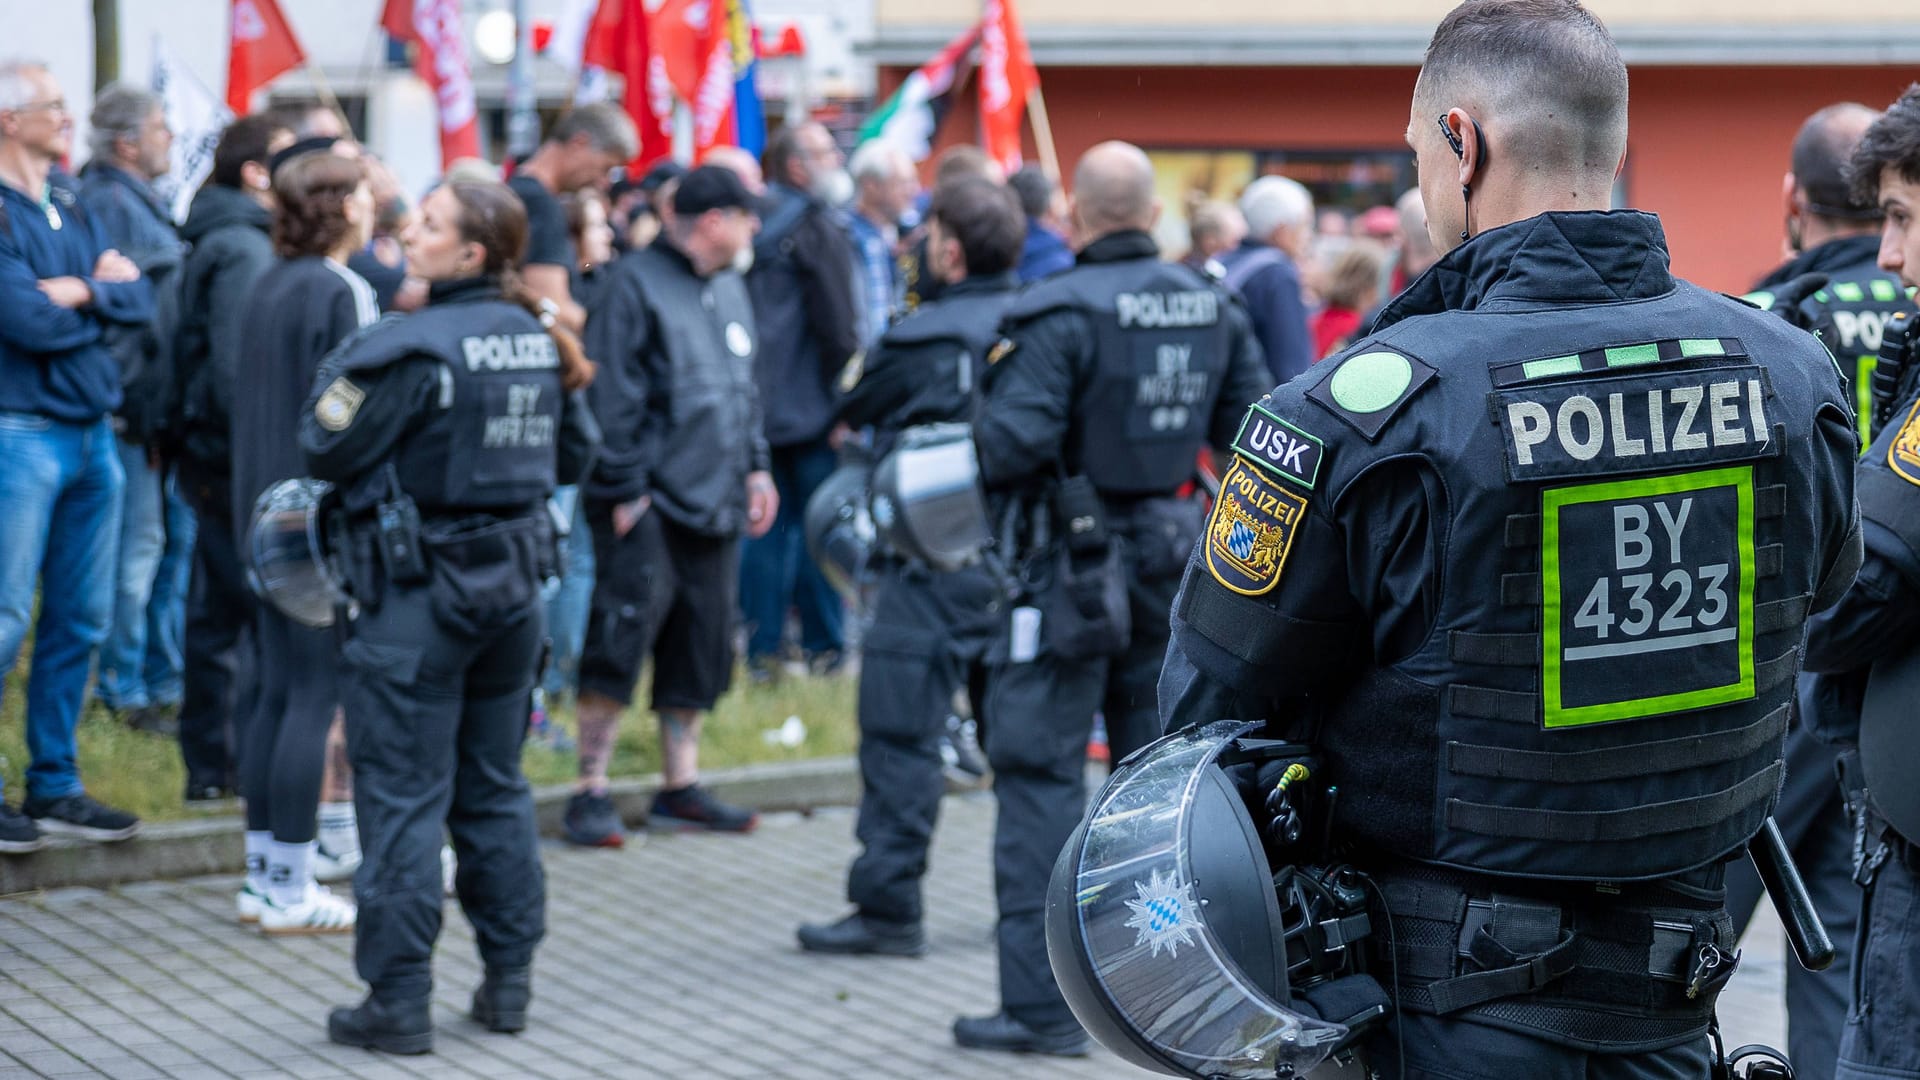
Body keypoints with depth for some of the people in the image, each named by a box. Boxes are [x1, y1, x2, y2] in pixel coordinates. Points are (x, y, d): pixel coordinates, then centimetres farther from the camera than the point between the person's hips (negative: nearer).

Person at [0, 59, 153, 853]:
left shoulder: (71, 206, 14)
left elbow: (140, 301, 7)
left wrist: (85, 292, -10)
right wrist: (105, 291, -4)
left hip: (91, 431, 8)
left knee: (81, 621, 11)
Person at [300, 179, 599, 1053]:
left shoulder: (413, 349, -18)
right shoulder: (542, 342, 3)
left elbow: (328, 450, -12)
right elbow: (573, 457, 14)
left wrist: (338, 371, 3)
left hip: (418, 591, -7)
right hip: (514, 584, 7)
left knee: (403, 799, -1)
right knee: (495, 788, 17)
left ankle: (398, 1000, 0)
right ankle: (508, 980, 21)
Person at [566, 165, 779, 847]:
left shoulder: (730, 290, 16)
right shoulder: (637, 284, -9)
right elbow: (614, 396, -13)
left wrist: (755, 467, 18)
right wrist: (625, 487, -16)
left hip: (713, 499, 8)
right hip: (649, 503, -8)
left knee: (701, 640, 10)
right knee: (623, 633, -11)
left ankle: (680, 786, 19)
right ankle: (591, 792, -5)